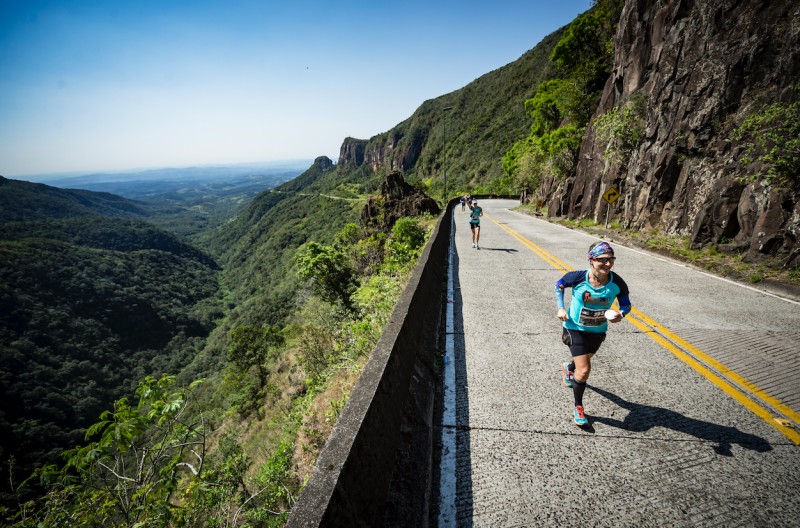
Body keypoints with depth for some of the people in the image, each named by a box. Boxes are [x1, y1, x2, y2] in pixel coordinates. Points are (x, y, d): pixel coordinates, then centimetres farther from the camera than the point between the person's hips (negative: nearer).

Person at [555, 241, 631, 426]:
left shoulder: (617, 283, -22)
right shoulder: (578, 277, -27)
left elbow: (626, 304, -6)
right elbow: (559, 286, -6)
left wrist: (620, 314, -28)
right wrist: (561, 308, -15)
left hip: (598, 331, 4)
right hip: (575, 328, -3)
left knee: (584, 360, 29)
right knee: (584, 370, -9)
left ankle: (569, 368, 66)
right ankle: (578, 407, 15)